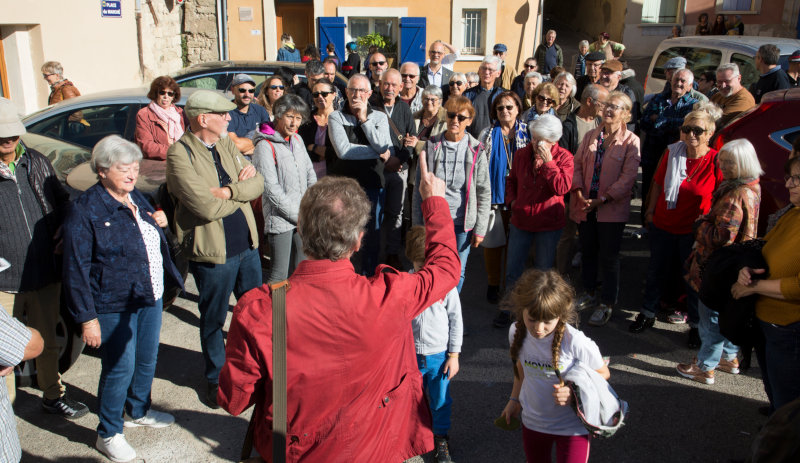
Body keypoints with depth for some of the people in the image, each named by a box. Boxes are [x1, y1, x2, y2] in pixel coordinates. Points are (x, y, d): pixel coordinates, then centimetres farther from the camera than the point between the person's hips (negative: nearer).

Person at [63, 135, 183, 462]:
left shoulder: (137, 198, 8)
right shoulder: (86, 209, -15)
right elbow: (76, 269, -16)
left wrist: (159, 222, 5)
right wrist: (87, 318, -17)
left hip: (150, 299, 7)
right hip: (114, 307, -7)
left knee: (147, 360, 19)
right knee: (120, 369, 2)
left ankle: (138, 412, 44)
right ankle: (109, 435, 22)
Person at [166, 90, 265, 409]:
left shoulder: (226, 145, 6)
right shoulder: (180, 154, -16)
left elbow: (257, 182, 0)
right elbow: (206, 207, -26)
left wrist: (228, 190, -19)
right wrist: (241, 193, -9)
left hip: (247, 244, 6)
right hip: (213, 252, -6)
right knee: (213, 319, 12)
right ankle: (216, 379, 31)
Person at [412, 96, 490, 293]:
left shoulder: (476, 151, -2)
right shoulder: (431, 147, 0)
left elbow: (484, 193, 1)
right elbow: (419, 189, 3)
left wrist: (480, 229, -2)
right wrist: (417, 225, 2)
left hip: (462, 224, 0)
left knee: (457, 274, 9)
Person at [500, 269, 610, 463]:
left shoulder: (575, 342, -28)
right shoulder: (516, 332, -14)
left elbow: (603, 373, -11)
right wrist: (514, 399, 15)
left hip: (572, 426, -4)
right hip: (532, 422, 4)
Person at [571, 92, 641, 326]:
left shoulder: (631, 141, -7)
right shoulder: (591, 136, 8)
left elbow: (627, 178, -12)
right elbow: (577, 165, 6)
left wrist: (602, 199, -18)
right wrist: (579, 193, -8)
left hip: (612, 209, -5)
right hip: (585, 206, 5)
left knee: (609, 257, 2)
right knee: (587, 252, 16)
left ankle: (607, 304, 16)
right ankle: (589, 294, 34)